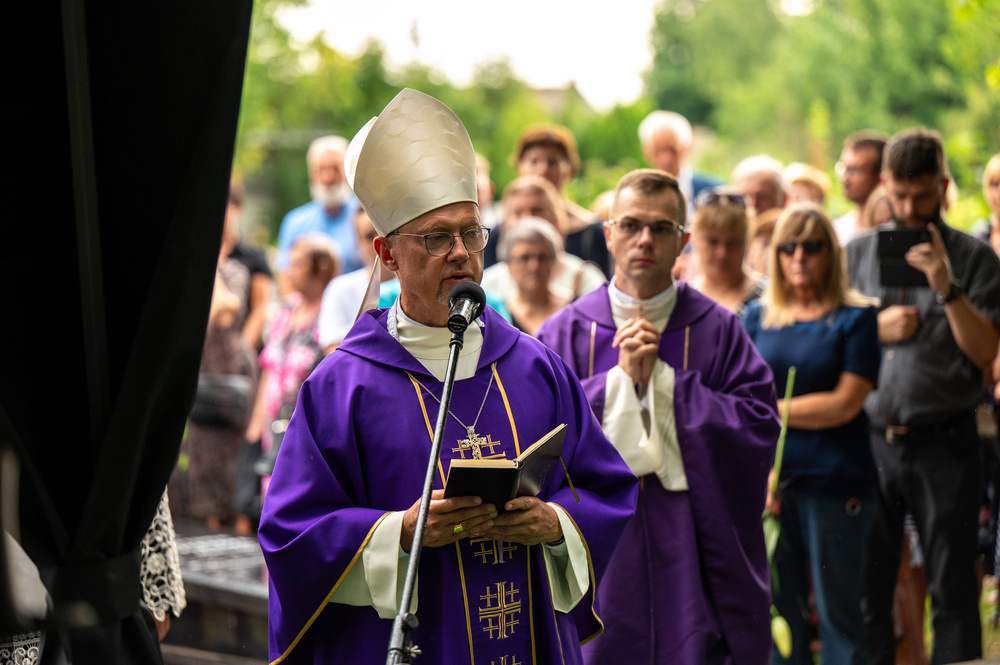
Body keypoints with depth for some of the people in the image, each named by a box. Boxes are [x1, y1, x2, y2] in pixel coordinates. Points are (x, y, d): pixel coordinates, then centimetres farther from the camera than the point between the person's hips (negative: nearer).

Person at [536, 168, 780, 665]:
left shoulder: (717, 330, 5)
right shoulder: (564, 334, 6)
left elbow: (761, 425, -5)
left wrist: (662, 379, -10)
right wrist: (621, 378, -12)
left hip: (693, 555, 0)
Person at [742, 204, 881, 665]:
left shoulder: (856, 317, 0)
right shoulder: (757, 318, 11)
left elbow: (845, 404, -8)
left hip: (834, 484, -3)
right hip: (769, 481, 4)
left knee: (837, 609, 0)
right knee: (776, 609, 6)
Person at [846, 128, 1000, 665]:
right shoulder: (858, 254, 11)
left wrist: (948, 289, -18)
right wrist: (875, 330, -4)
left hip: (943, 442, -3)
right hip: (871, 439, 3)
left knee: (952, 591, 0)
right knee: (868, 588, 7)